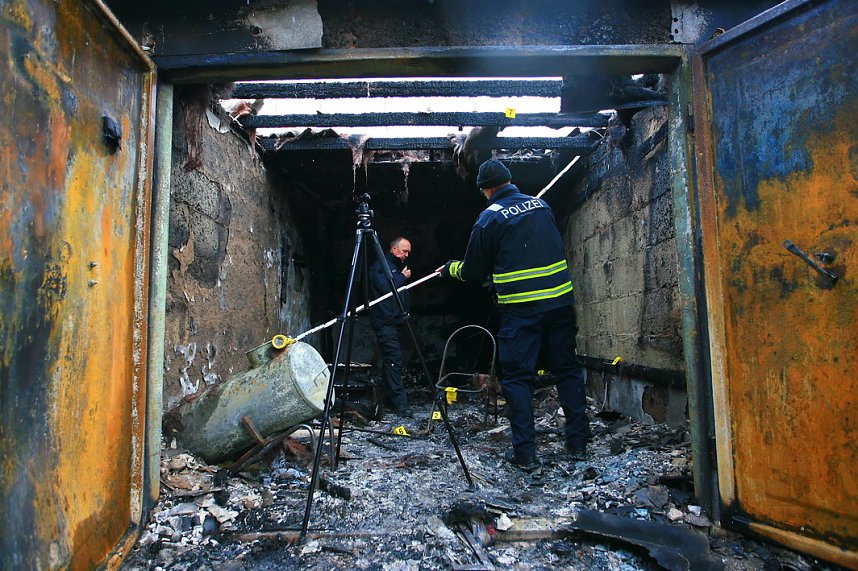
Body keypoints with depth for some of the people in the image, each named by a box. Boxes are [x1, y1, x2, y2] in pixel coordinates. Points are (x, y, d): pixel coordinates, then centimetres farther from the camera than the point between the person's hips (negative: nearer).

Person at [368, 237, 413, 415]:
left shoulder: (398, 267, 22)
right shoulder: (380, 265, -5)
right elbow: (385, 287, -19)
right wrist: (403, 277, -9)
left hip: (395, 320, 9)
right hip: (384, 321, -9)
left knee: (390, 359, 11)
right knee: (394, 358, -15)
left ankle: (389, 398, 17)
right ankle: (400, 403, -17)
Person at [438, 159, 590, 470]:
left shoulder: (489, 218, -4)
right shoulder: (542, 205, 10)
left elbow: (473, 273, 3)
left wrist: (450, 268, 23)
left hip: (521, 309, -5)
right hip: (560, 301, 5)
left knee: (517, 376, 4)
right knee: (568, 369, 14)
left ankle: (525, 451, 6)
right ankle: (578, 441, 22)